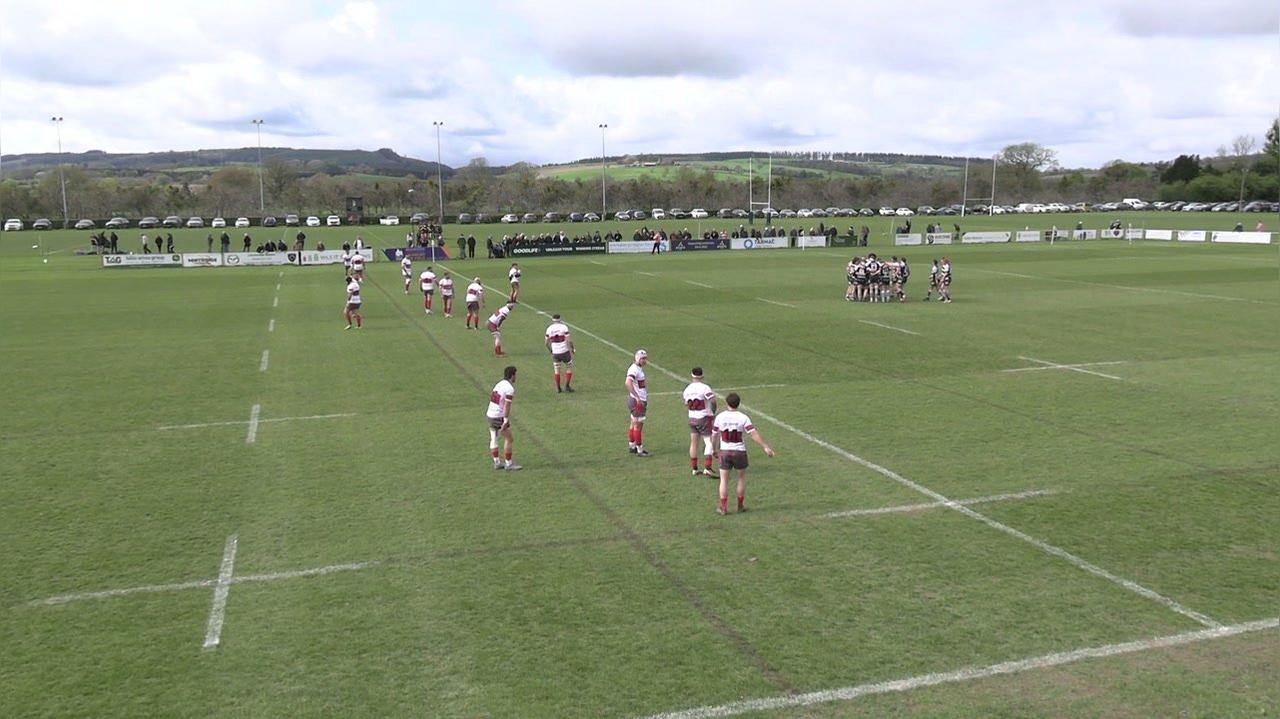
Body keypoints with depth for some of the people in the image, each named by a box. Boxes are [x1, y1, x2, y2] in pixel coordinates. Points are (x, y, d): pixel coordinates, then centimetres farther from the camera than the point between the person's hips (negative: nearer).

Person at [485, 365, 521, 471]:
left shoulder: (499, 384, 9)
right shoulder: (510, 389, -16)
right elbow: (507, 406, -21)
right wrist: (506, 421, -19)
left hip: (489, 414, 9)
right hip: (499, 417, -9)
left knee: (493, 439, 13)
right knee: (509, 439, 2)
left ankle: (497, 462, 21)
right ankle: (508, 464, 5)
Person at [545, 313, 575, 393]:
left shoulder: (549, 329, 0)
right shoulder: (564, 327, -9)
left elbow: (546, 343, 6)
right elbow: (569, 340, -14)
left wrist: (550, 350, 22)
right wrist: (572, 348, 3)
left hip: (555, 353, 3)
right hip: (565, 351, -3)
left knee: (557, 370, 14)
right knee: (569, 368, 13)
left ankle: (558, 388, 15)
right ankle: (567, 386, 9)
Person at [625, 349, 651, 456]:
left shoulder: (639, 368, 13)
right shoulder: (634, 369, -19)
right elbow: (628, 383, -34)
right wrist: (637, 397, -35)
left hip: (640, 400, 10)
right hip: (637, 401, -10)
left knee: (634, 423, 17)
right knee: (638, 424, -4)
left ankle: (631, 446, 27)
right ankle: (639, 449, 2)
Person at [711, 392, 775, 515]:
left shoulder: (720, 417, -4)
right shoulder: (743, 418, -9)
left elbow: (714, 435, 5)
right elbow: (754, 434, -14)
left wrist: (714, 447, 23)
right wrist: (766, 447, -11)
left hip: (725, 451, 1)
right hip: (739, 451, 0)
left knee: (724, 480, 7)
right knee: (742, 478, 17)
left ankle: (723, 508, 5)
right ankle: (740, 506, 20)